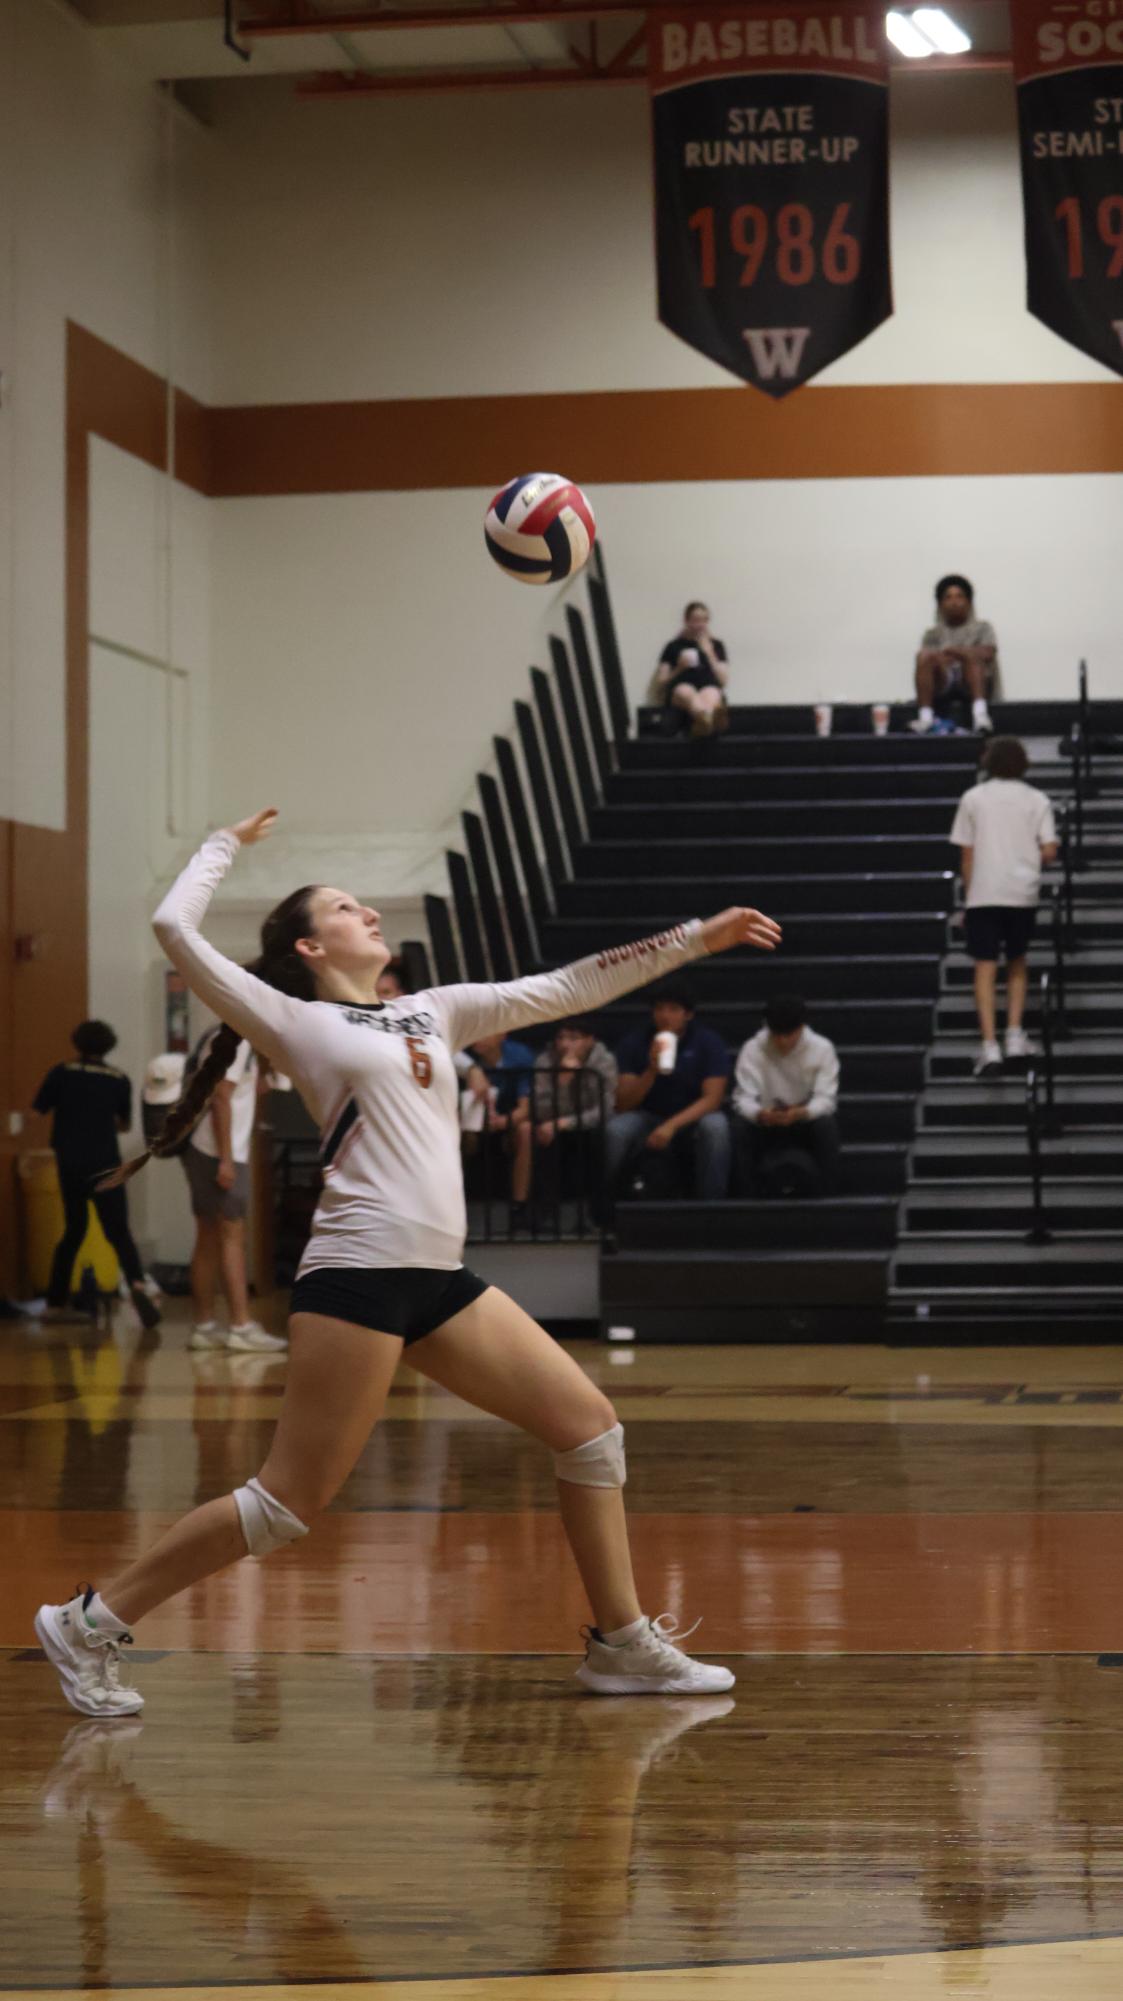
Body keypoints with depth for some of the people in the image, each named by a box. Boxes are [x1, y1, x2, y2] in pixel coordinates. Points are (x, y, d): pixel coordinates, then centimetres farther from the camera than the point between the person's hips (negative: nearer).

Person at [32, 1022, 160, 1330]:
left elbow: (35, 1116, 1)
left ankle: (56, 1303, 20)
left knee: (74, 1230, 17)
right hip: (105, 1164, -1)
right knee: (119, 1233, -6)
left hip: (69, 1164, 1)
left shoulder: (61, 1073, 2)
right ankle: (137, 1284, -33)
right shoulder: (119, 1080, 6)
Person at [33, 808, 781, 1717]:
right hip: (357, 1274, -7)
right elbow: (175, 927, -7)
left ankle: (622, 1645, 12)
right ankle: (91, 1623, 4)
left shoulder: (433, 1012, 20)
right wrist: (229, 843, 10)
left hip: (438, 1279, 7)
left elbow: (569, 988, 18)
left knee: (591, 1426, 3)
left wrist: (699, 937, 14)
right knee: (292, 1502, -7)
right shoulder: (296, 1023, 2)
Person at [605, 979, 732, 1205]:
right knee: (616, 1129, -31)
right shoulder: (634, 1044, -5)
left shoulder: (709, 1043, -8)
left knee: (715, 1126, -35)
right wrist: (651, 1071, -27)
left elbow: (712, 1099, -16)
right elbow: (623, 1105, -10)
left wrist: (672, 1125, -30)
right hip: (648, 1118, 1)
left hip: (691, 1119, -1)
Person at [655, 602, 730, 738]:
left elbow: (724, 681, 16)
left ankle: (702, 723, -78)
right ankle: (710, 719, -78)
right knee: (686, 692, -41)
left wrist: (710, 654, 9)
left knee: (711, 695, -40)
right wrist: (679, 669, 0)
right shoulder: (674, 646, 24)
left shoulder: (716, 646, 27)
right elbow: (659, 686, 17)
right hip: (679, 687, -1)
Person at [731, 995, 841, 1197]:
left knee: (826, 1125, -33)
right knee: (741, 1125, -31)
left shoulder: (822, 1048, -14)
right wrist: (760, 1114, -45)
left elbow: (826, 1098, -21)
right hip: (766, 1125, 0)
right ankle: (753, 1195, -22)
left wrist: (800, 1113, -44)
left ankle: (825, 1196, -25)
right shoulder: (752, 1049, -14)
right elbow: (743, 1098, -20)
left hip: (807, 1121, 0)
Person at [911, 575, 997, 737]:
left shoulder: (982, 627, 21)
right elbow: (926, 657, 7)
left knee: (972, 657, -33)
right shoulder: (933, 633, 25)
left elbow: (988, 654, 1)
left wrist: (955, 651, -9)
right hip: (943, 683, 1)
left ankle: (980, 712, -54)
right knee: (924, 657, -27)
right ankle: (925, 716, -41)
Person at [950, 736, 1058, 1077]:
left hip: (983, 894, -1)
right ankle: (1015, 1034, 13)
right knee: (1017, 962, 20)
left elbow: (967, 853, 3)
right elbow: (1049, 852, -3)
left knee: (985, 968, -1)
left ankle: (990, 1046, -11)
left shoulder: (973, 798, 3)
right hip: (1023, 892, 1)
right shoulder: (1036, 800, 3)